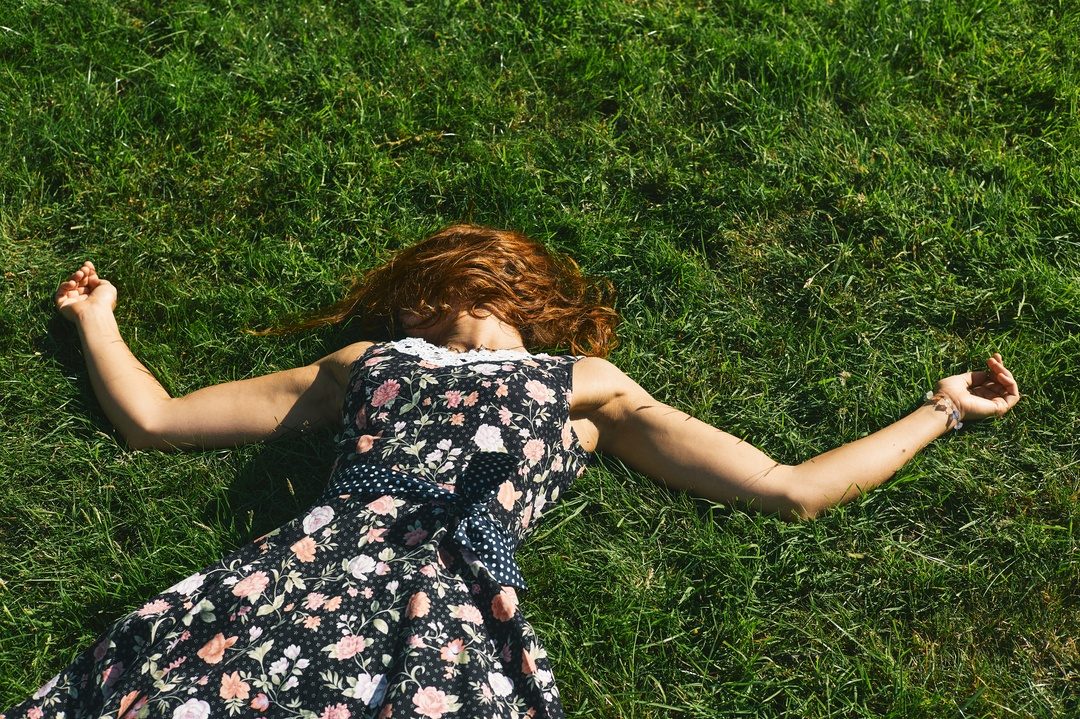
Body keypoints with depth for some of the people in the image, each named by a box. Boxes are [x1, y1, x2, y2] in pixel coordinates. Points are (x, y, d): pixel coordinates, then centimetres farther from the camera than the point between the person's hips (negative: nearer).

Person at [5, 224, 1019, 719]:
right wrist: (96, 318, 45)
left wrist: (940, 408, 29)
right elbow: (151, 417, 32)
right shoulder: (367, 362, 29)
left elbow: (793, 489, 24)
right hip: (319, 560, 3)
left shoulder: (586, 383, 25)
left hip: (453, 595, -2)